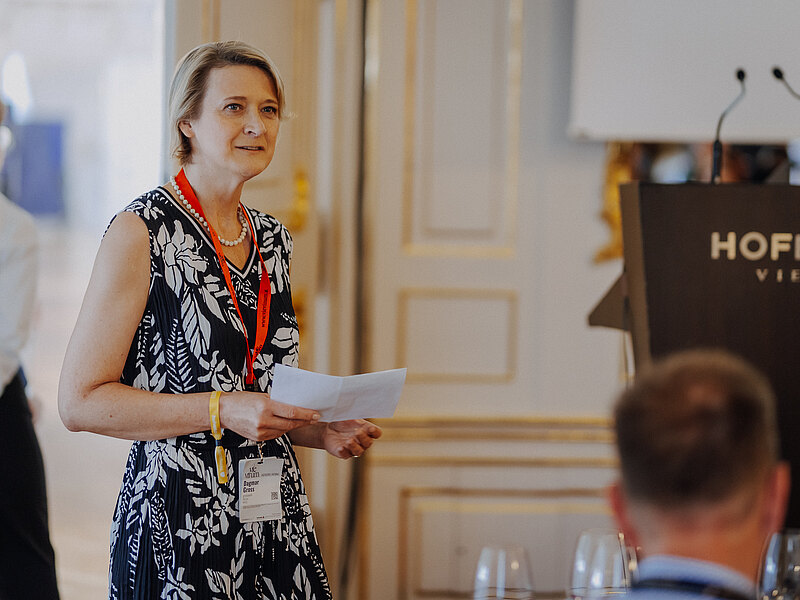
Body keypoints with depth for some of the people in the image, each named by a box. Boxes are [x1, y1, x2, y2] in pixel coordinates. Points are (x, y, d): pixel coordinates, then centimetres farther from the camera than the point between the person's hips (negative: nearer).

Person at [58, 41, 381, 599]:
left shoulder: (272, 239, 12)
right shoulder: (143, 231, -9)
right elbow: (81, 401, -13)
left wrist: (324, 432, 5)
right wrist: (222, 411, -19)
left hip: (276, 520, 6)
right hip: (176, 523, -6)